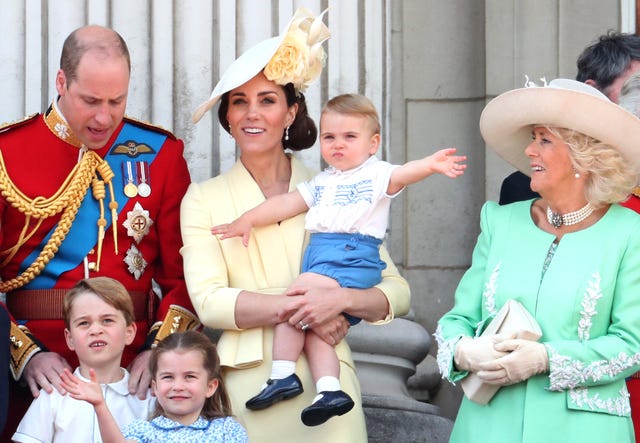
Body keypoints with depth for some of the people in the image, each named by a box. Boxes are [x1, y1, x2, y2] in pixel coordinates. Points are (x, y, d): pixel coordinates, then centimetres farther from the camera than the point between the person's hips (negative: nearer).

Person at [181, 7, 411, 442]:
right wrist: (299, 308, -17)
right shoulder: (203, 199, 6)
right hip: (247, 385, 0)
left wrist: (341, 298, -16)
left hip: (326, 381, 1)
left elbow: (396, 292, 4)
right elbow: (208, 301, -7)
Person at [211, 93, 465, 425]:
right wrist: (248, 220, 16)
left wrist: (430, 164, -36)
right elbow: (287, 203, 26)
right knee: (313, 327, -7)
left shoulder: (376, 174, 4)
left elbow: (402, 174, -15)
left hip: (353, 258, -8)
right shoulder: (321, 183, 26)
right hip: (319, 255, 8)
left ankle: (283, 375, -19)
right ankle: (329, 391, -14)